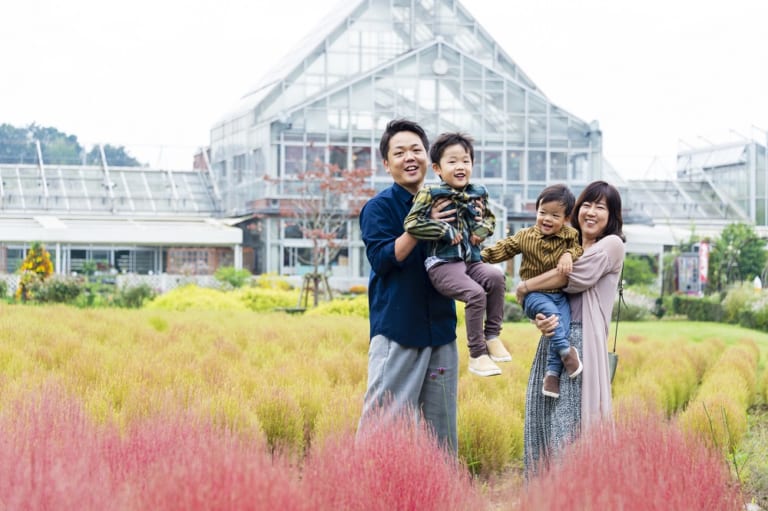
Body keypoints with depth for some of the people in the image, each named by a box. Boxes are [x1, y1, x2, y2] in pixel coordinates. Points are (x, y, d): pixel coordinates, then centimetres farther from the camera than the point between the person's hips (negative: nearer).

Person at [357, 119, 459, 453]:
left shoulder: (443, 205, 12)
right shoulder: (380, 207, -3)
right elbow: (382, 259, -15)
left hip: (440, 328, 5)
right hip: (396, 329, -5)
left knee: (440, 429, 10)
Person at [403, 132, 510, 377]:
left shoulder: (478, 193, 11)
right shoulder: (430, 194, -6)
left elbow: (489, 218, 28)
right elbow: (411, 224, -14)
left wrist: (483, 229, 4)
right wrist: (446, 231, -15)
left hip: (471, 260, 6)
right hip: (443, 264, -5)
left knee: (496, 277, -24)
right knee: (475, 293, -27)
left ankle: (492, 336, -9)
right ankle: (477, 355, -16)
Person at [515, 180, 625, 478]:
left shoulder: (611, 245, 1)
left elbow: (575, 277, -10)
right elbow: (549, 293, 16)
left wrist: (525, 287, 0)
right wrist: (539, 319, -7)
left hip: (583, 344, -6)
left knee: (572, 420, -9)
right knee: (544, 417, 3)